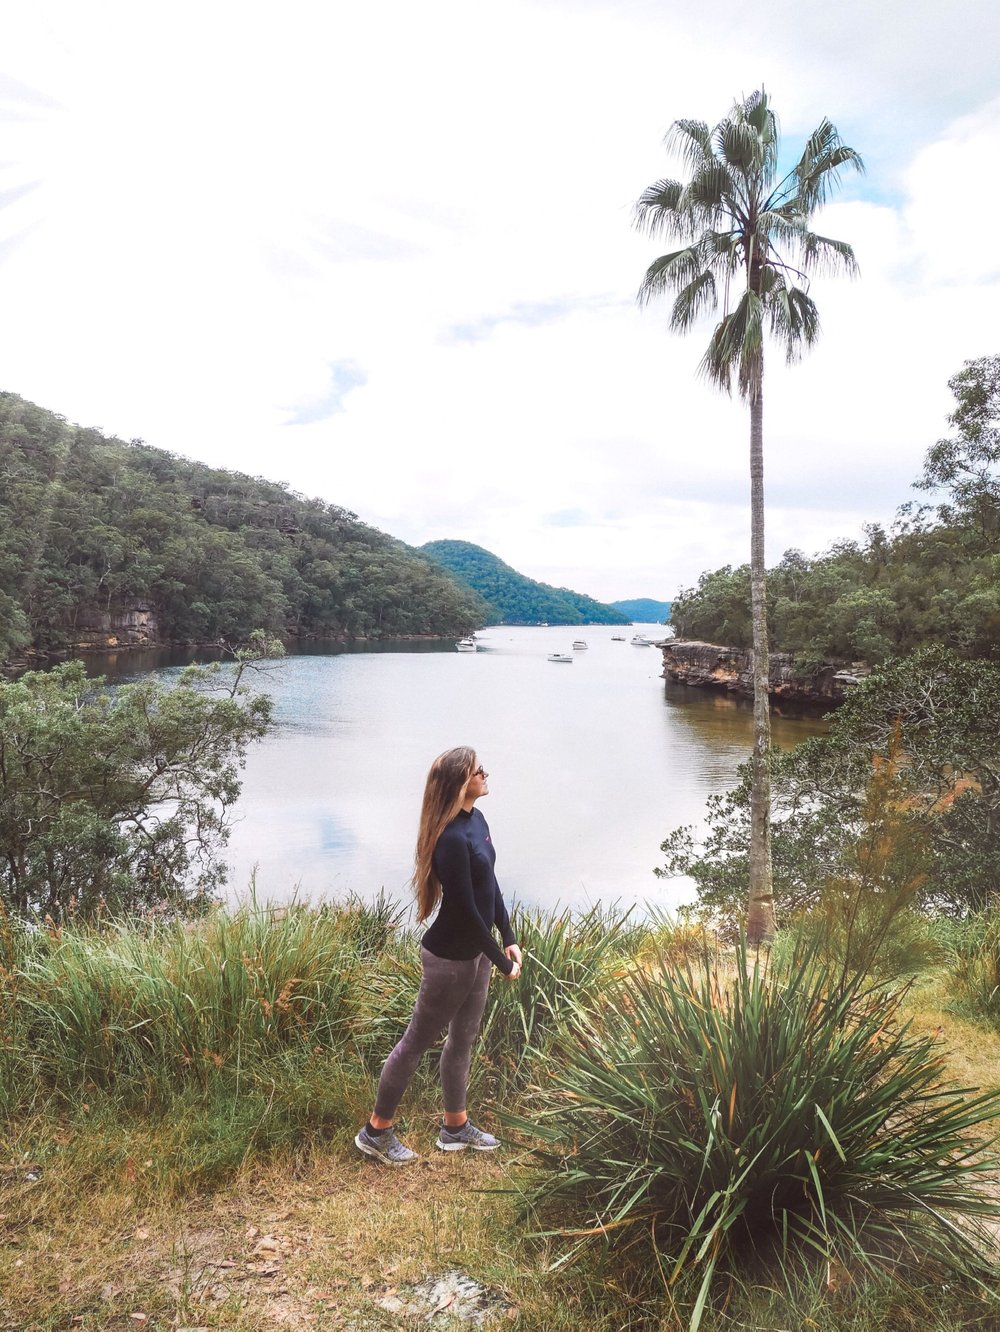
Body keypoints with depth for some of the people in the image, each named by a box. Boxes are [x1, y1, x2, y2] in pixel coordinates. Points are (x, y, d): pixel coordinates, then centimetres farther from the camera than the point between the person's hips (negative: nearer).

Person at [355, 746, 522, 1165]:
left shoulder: (476, 819, 1)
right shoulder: (452, 838, -28)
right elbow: (466, 910, -25)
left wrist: (508, 939, 6)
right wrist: (502, 962, -15)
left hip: (475, 951, 9)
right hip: (449, 958, -9)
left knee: (463, 1039, 21)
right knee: (417, 1041, 7)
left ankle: (455, 1126, 39)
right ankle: (376, 1131, 26)